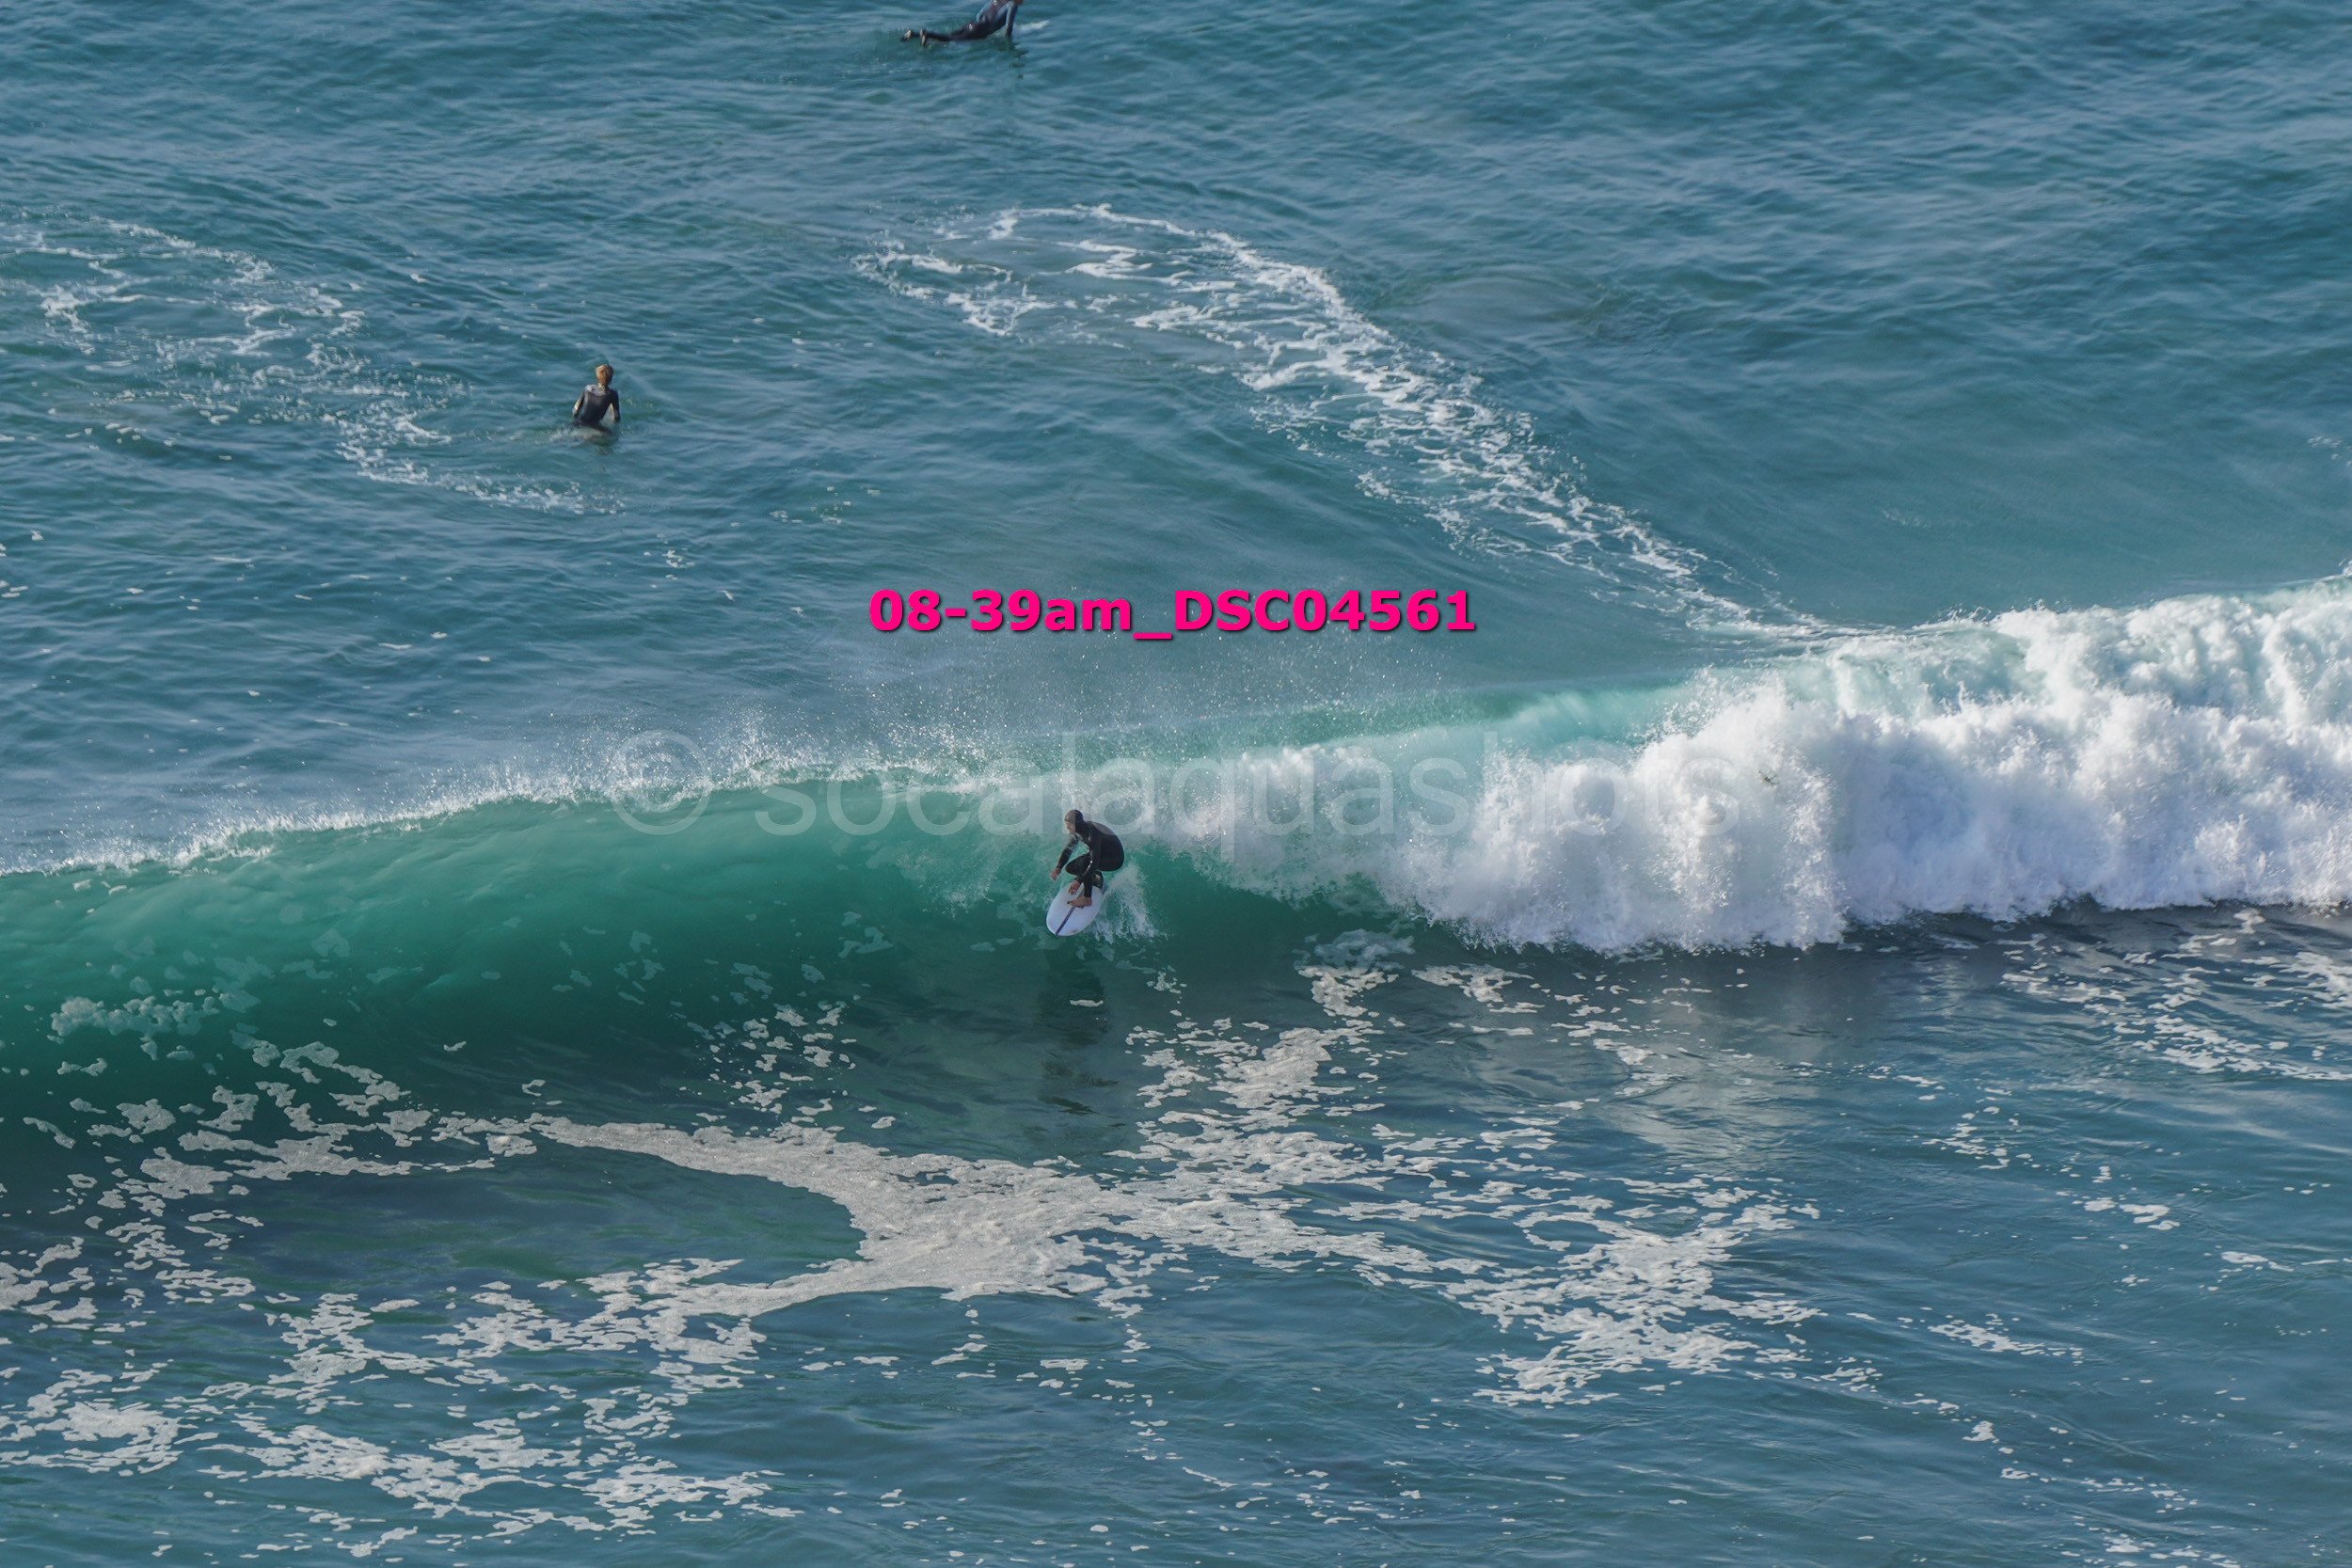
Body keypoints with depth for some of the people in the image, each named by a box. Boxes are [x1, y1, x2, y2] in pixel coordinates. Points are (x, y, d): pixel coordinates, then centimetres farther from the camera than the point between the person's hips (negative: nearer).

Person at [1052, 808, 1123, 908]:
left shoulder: (1092, 834, -35)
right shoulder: (1077, 832, -9)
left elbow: (1094, 862, -38)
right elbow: (1068, 849, 7)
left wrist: (1079, 881, -40)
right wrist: (1058, 867, -5)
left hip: (1116, 859, -9)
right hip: (1101, 854, 9)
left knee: (1085, 861, -34)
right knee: (1071, 868, 1)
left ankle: (1087, 898, -25)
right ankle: (1096, 877, 22)